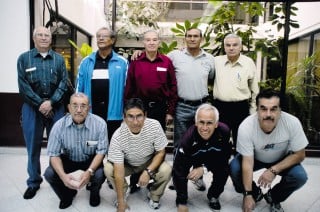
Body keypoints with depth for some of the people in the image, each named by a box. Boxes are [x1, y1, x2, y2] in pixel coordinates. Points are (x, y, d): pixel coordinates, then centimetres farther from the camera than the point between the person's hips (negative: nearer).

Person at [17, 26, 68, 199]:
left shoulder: (59, 59, 6)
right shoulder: (24, 58, 4)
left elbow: (63, 84, -1)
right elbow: (23, 86, -4)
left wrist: (50, 102, -13)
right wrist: (40, 104, -12)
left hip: (55, 107, 1)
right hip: (32, 108, 0)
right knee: (33, 147, 7)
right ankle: (34, 182, 21)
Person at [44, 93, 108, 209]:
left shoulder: (99, 123, -22)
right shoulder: (59, 125, -18)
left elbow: (101, 151, -17)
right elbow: (54, 154, -14)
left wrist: (89, 171, -34)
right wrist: (63, 176, -32)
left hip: (91, 160, -2)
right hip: (68, 160, 2)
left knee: (100, 174, -30)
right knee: (49, 174, -22)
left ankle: (94, 192, 10)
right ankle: (68, 194, 12)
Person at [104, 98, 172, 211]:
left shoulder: (154, 126, -29)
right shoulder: (118, 136, -32)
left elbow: (161, 152, -14)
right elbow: (119, 171, -29)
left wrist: (148, 171, -29)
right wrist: (121, 201, -26)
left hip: (150, 163, 0)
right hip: (127, 164, 0)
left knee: (166, 170, -28)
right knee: (108, 169, -26)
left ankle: (154, 196, 3)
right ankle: (124, 193, 4)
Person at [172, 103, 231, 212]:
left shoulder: (224, 131, -34)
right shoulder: (188, 137, -38)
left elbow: (224, 156, -21)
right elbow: (179, 170, -35)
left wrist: (204, 168, -35)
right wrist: (181, 203, -32)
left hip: (214, 157, 1)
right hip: (194, 158, -1)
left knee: (224, 169, -25)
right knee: (177, 170, -23)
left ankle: (213, 196, 5)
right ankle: (197, 178, 11)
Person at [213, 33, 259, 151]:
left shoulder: (249, 63, -2)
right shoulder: (216, 61, 1)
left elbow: (254, 90, 4)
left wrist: (253, 111, 5)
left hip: (241, 108, -1)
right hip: (220, 106, 2)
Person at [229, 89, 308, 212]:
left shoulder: (292, 123, -31)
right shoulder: (246, 127, -33)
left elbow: (299, 154, -18)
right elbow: (248, 163, -27)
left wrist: (273, 170, -28)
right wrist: (248, 194, -27)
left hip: (282, 159, 1)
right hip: (255, 158, 0)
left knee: (300, 176, -25)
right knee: (234, 169, -25)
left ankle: (273, 198, 6)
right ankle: (255, 193, 8)